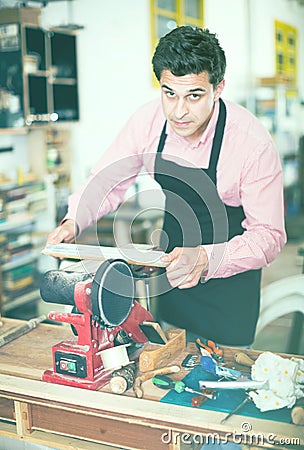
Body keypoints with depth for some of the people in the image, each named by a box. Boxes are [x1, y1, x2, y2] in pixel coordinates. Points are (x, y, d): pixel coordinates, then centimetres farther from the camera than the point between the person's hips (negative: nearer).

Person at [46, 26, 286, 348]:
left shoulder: (254, 142, -27)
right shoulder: (148, 120, -15)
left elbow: (269, 235, -24)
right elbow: (107, 182, -3)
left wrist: (205, 259, -40)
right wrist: (74, 221, -22)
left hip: (228, 278, -3)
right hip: (168, 271, 4)